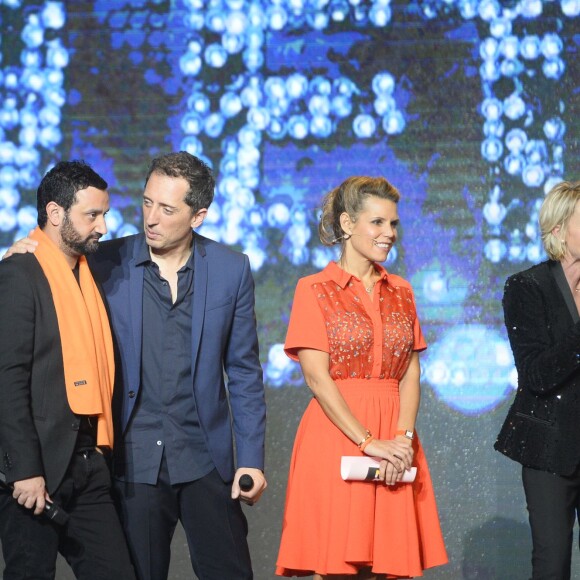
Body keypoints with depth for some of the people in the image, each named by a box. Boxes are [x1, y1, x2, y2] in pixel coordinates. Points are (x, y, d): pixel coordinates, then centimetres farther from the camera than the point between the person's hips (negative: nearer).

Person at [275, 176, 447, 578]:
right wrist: (368, 442, -16)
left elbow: (411, 374, 8)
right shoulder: (315, 290, 0)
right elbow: (317, 377, -9)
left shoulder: (401, 292, 15)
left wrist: (403, 436, -10)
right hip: (336, 436, -4)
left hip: (395, 443, 4)